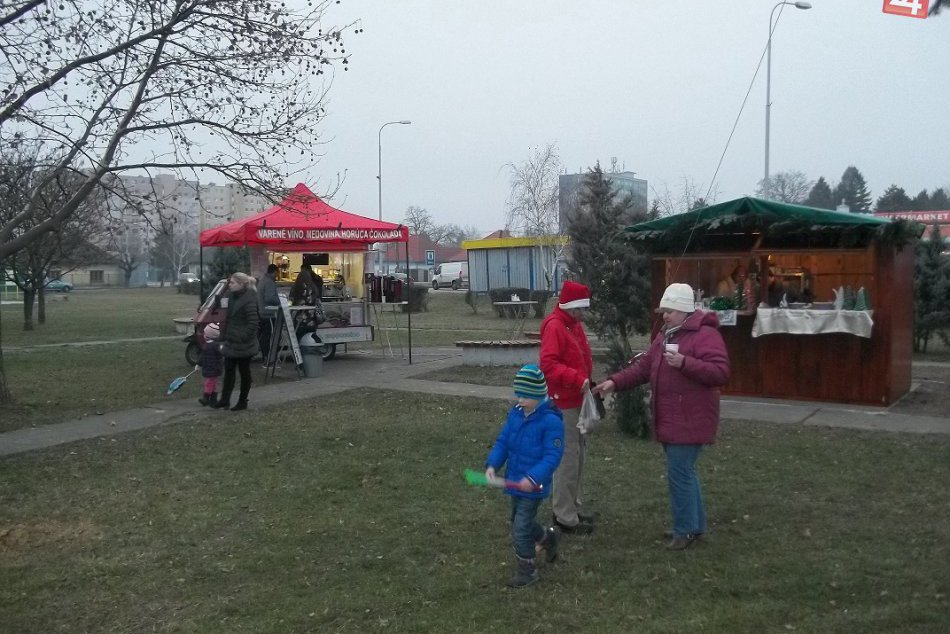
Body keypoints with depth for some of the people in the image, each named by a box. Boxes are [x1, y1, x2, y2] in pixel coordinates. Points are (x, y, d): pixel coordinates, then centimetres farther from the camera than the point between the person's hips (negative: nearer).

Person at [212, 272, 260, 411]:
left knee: (244, 372, 6)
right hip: (231, 342, 8)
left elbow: (253, 323, -22)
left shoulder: (249, 300, -19)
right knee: (228, 370, 11)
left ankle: (242, 402, 18)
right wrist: (224, 338, 14)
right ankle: (224, 400, 18)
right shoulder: (232, 297, 8)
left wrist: (243, 338, -22)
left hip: (243, 344, -8)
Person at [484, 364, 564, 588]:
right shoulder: (515, 414, -1)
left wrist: (533, 478, -33)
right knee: (521, 522, 25)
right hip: (515, 482, 8)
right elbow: (502, 441, 3)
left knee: (520, 530, -2)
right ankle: (548, 537, 52)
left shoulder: (551, 421, -22)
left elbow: (552, 456, -24)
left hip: (533, 486, -7)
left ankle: (526, 571, 19)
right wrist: (492, 465, -12)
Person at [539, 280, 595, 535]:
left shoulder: (575, 325, 13)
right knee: (568, 458, -6)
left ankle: (575, 507, 27)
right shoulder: (554, 327, -16)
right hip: (564, 402, -10)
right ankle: (565, 516, 1)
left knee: (578, 455, 16)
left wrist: (587, 380, 11)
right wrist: (577, 379, -30)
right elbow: (548, 365, -25)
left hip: (578, 400, 10)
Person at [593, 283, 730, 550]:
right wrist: (615, 382, 5)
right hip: (670, 420, 9)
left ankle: (686, 530, 8)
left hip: (689, 421, -9)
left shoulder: (705, 335, -15)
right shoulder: (665, 335, 14)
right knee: (684, 471, 17)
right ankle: (695, 524, 29)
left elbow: (721, 373, -23)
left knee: (679, 474, -5)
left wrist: (685, 363, -31)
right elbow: (644, 368, 16)